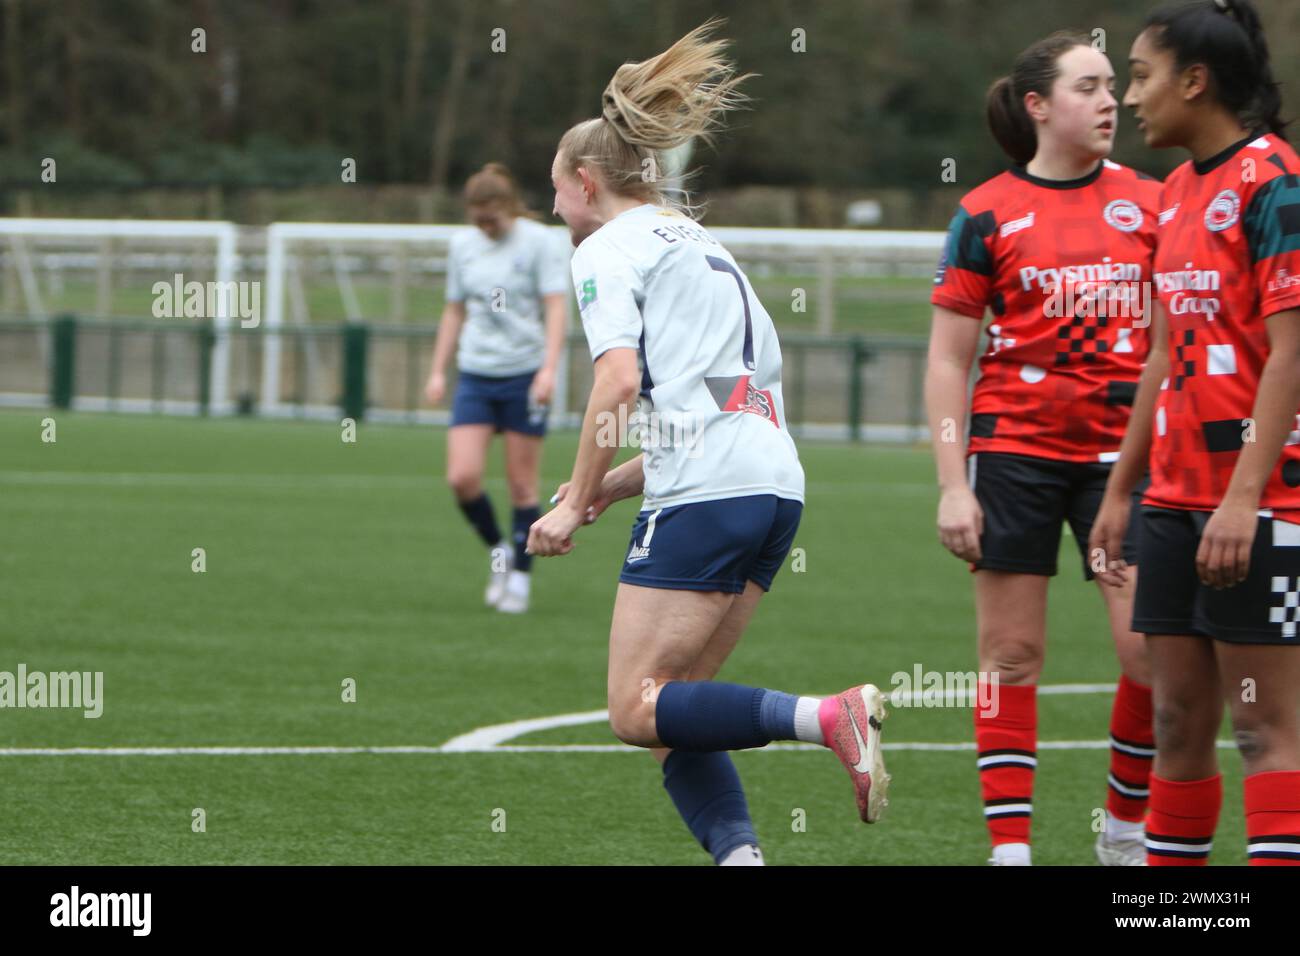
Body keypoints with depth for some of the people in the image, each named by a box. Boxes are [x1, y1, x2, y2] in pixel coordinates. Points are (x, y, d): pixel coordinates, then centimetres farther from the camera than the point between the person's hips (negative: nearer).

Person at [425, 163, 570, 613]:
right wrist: (438, 370, 13)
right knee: (462, 477, -10)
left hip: (524, 374, -4)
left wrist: (548, 369, -20)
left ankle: (520, 577, 11)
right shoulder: (463, 245, 10)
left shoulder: (541, 242, -4)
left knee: (522, 484, 0)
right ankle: (498, 551, 13)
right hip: (475, 376, 4)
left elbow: (556, 307, -9)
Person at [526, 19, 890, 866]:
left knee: (639, 712, -7)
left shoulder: (607, 250, 1)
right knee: (674, 711, 10)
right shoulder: (702, 248, 27)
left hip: (705, 494, -9)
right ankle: (738, 851, -8)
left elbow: (619, 382, -14)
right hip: (775, 483, 9)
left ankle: (829, 716, -23)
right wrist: (620, 482, 22)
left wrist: (577, 502, -6)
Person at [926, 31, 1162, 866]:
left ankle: (1128, 829, 12)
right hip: (1016, 448, -2)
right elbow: (948, 360, 1)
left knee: (1153, 647, -7)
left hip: (1121, 450, 2)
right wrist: (953, 484, -5)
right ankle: (1010, 845, 6)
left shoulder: (1149, 203, 6)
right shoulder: (987, 215, -1)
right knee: (1012, 651, 1)